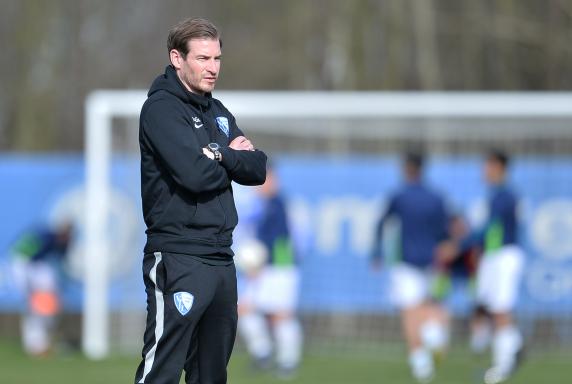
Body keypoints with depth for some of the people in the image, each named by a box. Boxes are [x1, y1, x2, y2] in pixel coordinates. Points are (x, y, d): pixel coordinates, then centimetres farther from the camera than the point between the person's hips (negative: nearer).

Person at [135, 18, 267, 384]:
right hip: (178, 259, -9)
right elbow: (195, 174, -20)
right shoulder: (161, 109, -8)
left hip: (221, 258, 9)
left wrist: (221, 156, -10)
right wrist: (234, 159, -1)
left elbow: (257, 170, 8)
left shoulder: (218, 112, 18)